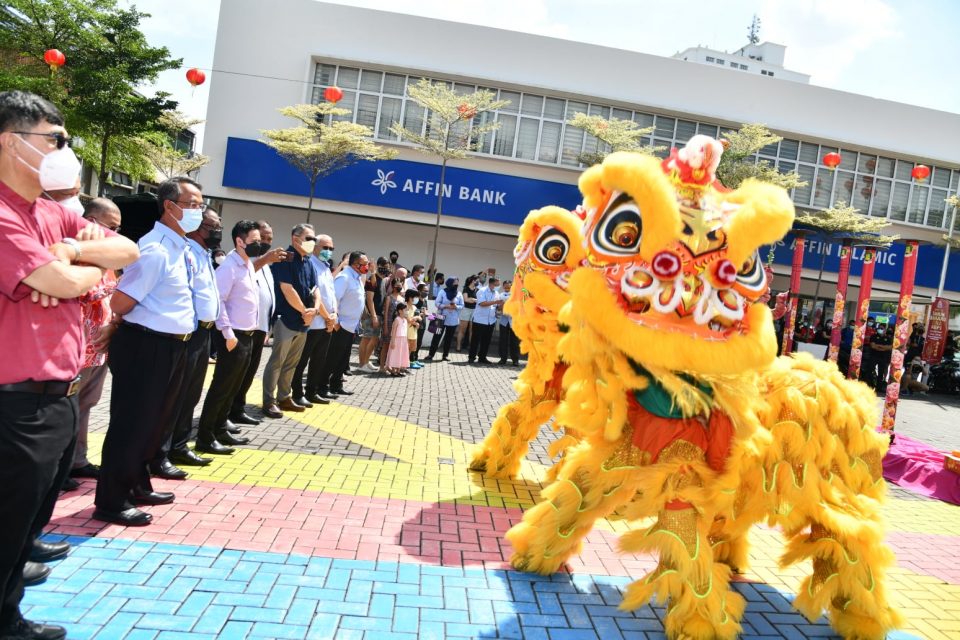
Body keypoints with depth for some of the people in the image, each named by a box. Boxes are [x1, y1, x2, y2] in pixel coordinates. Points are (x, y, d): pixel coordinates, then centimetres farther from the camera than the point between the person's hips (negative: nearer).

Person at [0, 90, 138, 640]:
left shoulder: (54, 214, 12)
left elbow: (129, 252, 10)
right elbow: (61, 282, -24)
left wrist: (74, 251, -9)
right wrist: (93, 266, -2)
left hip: (61, 396, 9)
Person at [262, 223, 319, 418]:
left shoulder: (309, 263, 14)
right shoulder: (285, 258, -11)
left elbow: (314, 289, 12)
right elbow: (287, 289, -18)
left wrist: (314, 309, -9)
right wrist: (305, 311, -11)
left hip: (303, 321, 8)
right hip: (287, 319, -8)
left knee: (291, 363, 14)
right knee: (277, 361, -4)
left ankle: (285, 398, 23)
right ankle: (269, 401, 3)